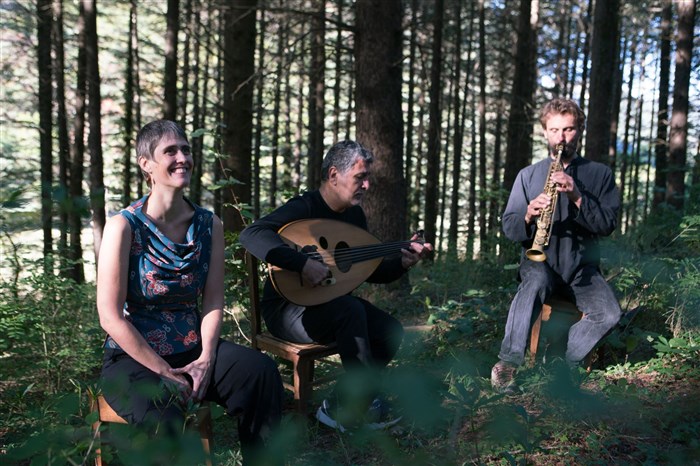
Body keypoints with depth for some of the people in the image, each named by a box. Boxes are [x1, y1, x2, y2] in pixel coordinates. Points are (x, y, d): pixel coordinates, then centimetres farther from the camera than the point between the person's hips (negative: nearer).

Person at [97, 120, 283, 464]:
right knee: (164, 420, -34)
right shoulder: (124, 226, -12)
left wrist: (206, 359, -13)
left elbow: (213, 303, 2)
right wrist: (165, 373, -16)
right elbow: (111, 317, -15)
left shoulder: (209, 225, 2)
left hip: (194, 349, 4)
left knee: (261, 372, -23)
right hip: (134, 356, -4)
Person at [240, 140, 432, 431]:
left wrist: (402, 263, -7)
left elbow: (371, 272, 12)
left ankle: (339, 407, -2)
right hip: (287, 309, -8)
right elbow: (252, 234, -35)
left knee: (390, 331, -11)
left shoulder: (355, 215, 6)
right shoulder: (304, 207, -19)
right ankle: (358, 410, -19)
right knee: (351, 309, -33)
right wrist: (303, 263, -42)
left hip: (331, 305, 8)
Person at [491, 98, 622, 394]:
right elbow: (509, 228, 3)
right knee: (536, 280, -36)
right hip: (540, 262, -1)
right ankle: (507, 363, -32)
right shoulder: (528, 175, 9)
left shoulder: (600, 174, 9)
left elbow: (608, 224, -4)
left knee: (609, 314, -26)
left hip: (582, 267, 1)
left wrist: (577, 197, -20)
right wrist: (529, 216, -20)